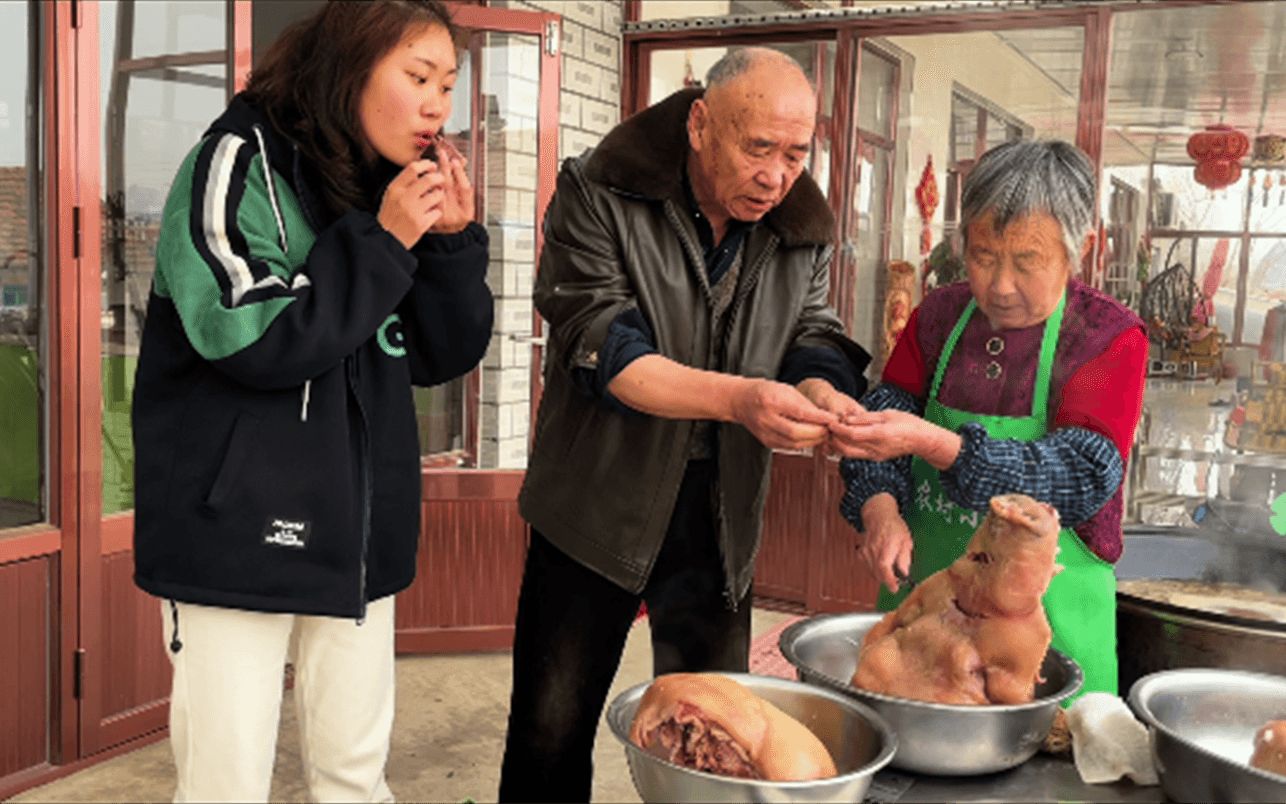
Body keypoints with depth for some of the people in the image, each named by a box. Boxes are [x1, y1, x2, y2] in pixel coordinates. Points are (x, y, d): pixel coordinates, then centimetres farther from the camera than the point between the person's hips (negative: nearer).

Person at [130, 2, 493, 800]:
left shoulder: (393, 187, 9)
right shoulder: (239, 162, -9)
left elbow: (443, 356, 9)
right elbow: (250, 341, -19)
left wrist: (452, 241, -6)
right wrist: (382, 241, -16)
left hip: (357, 526, 6)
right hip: (240, 525, -6)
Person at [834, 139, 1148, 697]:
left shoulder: (1111, 338, -8)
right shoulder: (939, 315, 5)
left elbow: (1081, 478, -18)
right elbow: (884, 410, 1)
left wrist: (930, 442, -30)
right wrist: (879, 507, -22)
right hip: (919, 593, 4)